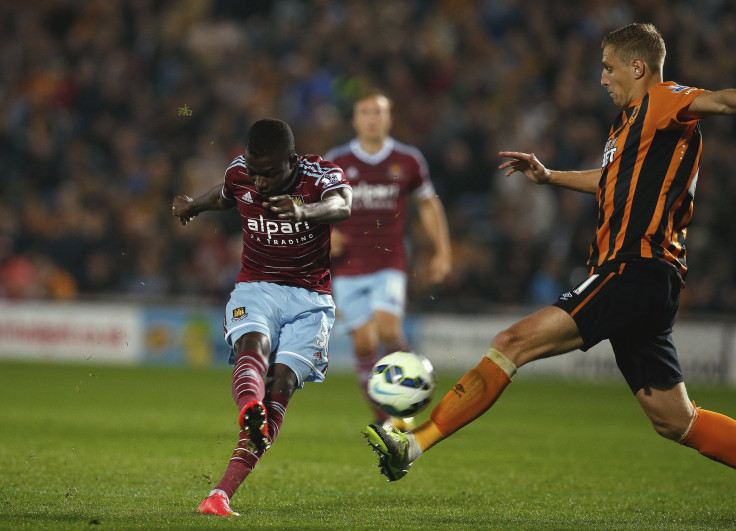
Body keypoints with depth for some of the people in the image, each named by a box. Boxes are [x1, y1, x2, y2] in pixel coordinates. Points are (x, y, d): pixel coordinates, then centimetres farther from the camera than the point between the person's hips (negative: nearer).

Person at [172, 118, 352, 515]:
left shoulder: (322, 175, -12)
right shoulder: (240, 174, 0)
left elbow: (341, 206, -38)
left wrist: (305, 210, -56)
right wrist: (191, 206, 11)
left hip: (309, 299, -2)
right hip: (255, 288, 2)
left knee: (282, 383, -19)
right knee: (254, 346, -31)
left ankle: (223, 492, -25)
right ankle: (250, 409, -65)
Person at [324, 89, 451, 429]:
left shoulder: (408, 161, 4)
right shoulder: (335, 163, 2)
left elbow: (428, 204, 17)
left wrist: (441, 252, 13)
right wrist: (324, 235, -9)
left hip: (390, 265, -1)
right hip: (349, 269, 1)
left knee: (388, 331, -22)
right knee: (364, 343, -3)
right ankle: (381, 419, 11)